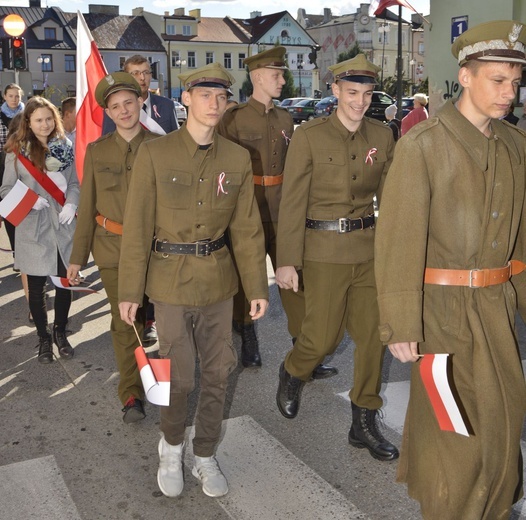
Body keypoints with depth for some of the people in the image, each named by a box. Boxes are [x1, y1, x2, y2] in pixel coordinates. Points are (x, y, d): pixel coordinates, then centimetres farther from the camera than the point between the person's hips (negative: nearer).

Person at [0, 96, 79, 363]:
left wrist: (71, 204, -9)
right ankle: (43, 338, 25)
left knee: (65, 282, 8)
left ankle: (60, 333, 29)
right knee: (36, 287, 8)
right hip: (33, 229, -2)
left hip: (64, 227, 2)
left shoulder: (64, 147, 3)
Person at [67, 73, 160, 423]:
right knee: (124, 322, 1)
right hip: (112, 248, 1)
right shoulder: (97, 151, 3)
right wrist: (77, 257, 5)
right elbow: (87, 207, 5)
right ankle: (131, 395, 14)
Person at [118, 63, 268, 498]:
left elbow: (247, 228, 4)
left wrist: (258, 286, 2)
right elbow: (137, 227, -7)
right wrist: (130, 290, -6)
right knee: (179, 377, 3)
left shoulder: (237, 158, 1)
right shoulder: (155, 153, -8)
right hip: (171, 281, -3)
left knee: (217, 374, 10)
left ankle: (205, 456, 31)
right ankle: (171, 446, 33)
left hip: (219, 281, 3)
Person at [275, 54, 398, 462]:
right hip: (324, 249, -4)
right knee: (323, 337, 1)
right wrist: (287, 260, -10)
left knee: (373, 334, 6)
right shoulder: (309, 136, -7)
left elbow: (389, 195, 10)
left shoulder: (382, 136, 4)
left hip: (369, 248, 4)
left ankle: (364, 424, 21)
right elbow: (293, 202, -8)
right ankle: (293, 374, 37)